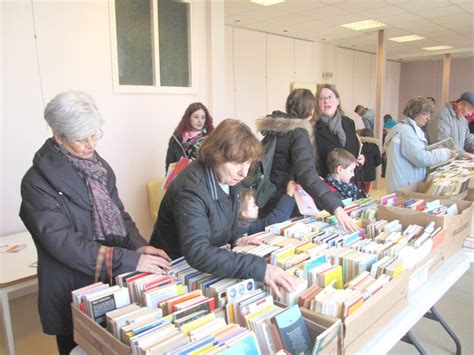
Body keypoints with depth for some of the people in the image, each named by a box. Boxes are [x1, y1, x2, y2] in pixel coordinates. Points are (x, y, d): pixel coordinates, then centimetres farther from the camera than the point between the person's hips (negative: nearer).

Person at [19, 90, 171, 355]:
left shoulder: (99, 166, 2)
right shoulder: (37, 182, -17)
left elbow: (118, 215, 5)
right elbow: (62, 242, -24)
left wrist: (139, 246, -16)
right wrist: (130, 260, -30)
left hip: (113, 283, 6)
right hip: (73, 294, -5)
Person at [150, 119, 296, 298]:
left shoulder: (229, 176, -7)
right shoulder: (191, 188, -31)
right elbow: (197, 253, -42)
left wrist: (236, 238, -5)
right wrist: (258, 268, -49)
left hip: (207, 264, 7)